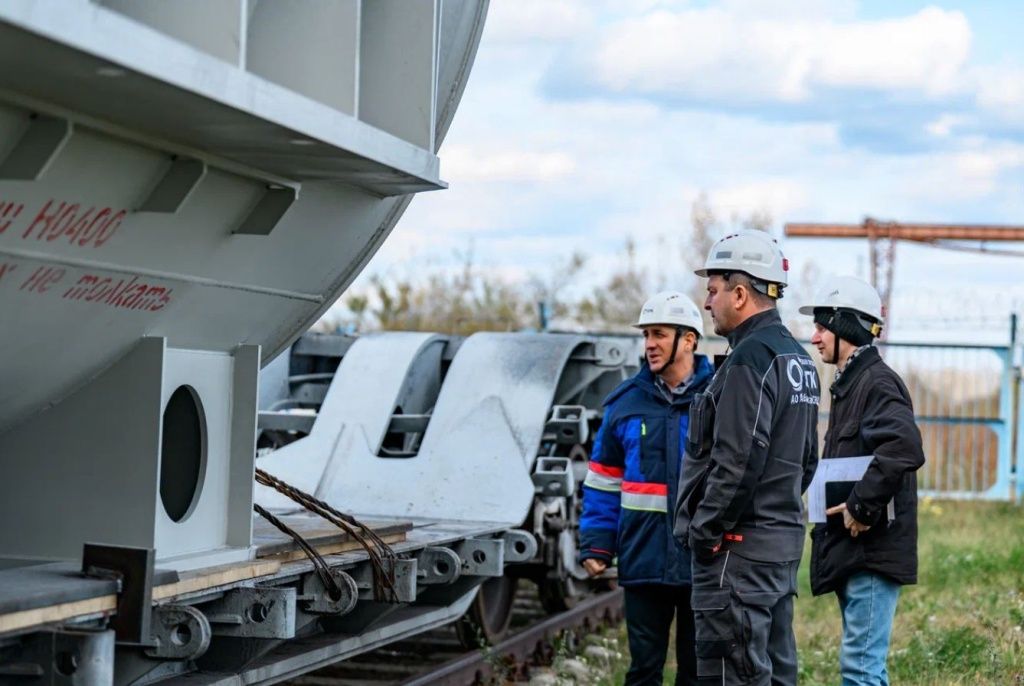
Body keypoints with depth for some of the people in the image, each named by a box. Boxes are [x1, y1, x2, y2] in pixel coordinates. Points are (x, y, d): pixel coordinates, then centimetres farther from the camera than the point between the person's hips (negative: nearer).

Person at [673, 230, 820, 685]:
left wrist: (704, 532, -15)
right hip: (784, 540, 10)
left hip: (739, 549, -10)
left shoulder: (750, 360, -16)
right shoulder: (797, 358, 16)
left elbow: (737, 463, -22)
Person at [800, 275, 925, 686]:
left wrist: (861, 507, -24)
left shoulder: (878, 382, -14)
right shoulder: (847, 385, 18)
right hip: (849, 550, 11)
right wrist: (837, 504, 11)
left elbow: (903, 449, -31)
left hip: (873, 550, -11)